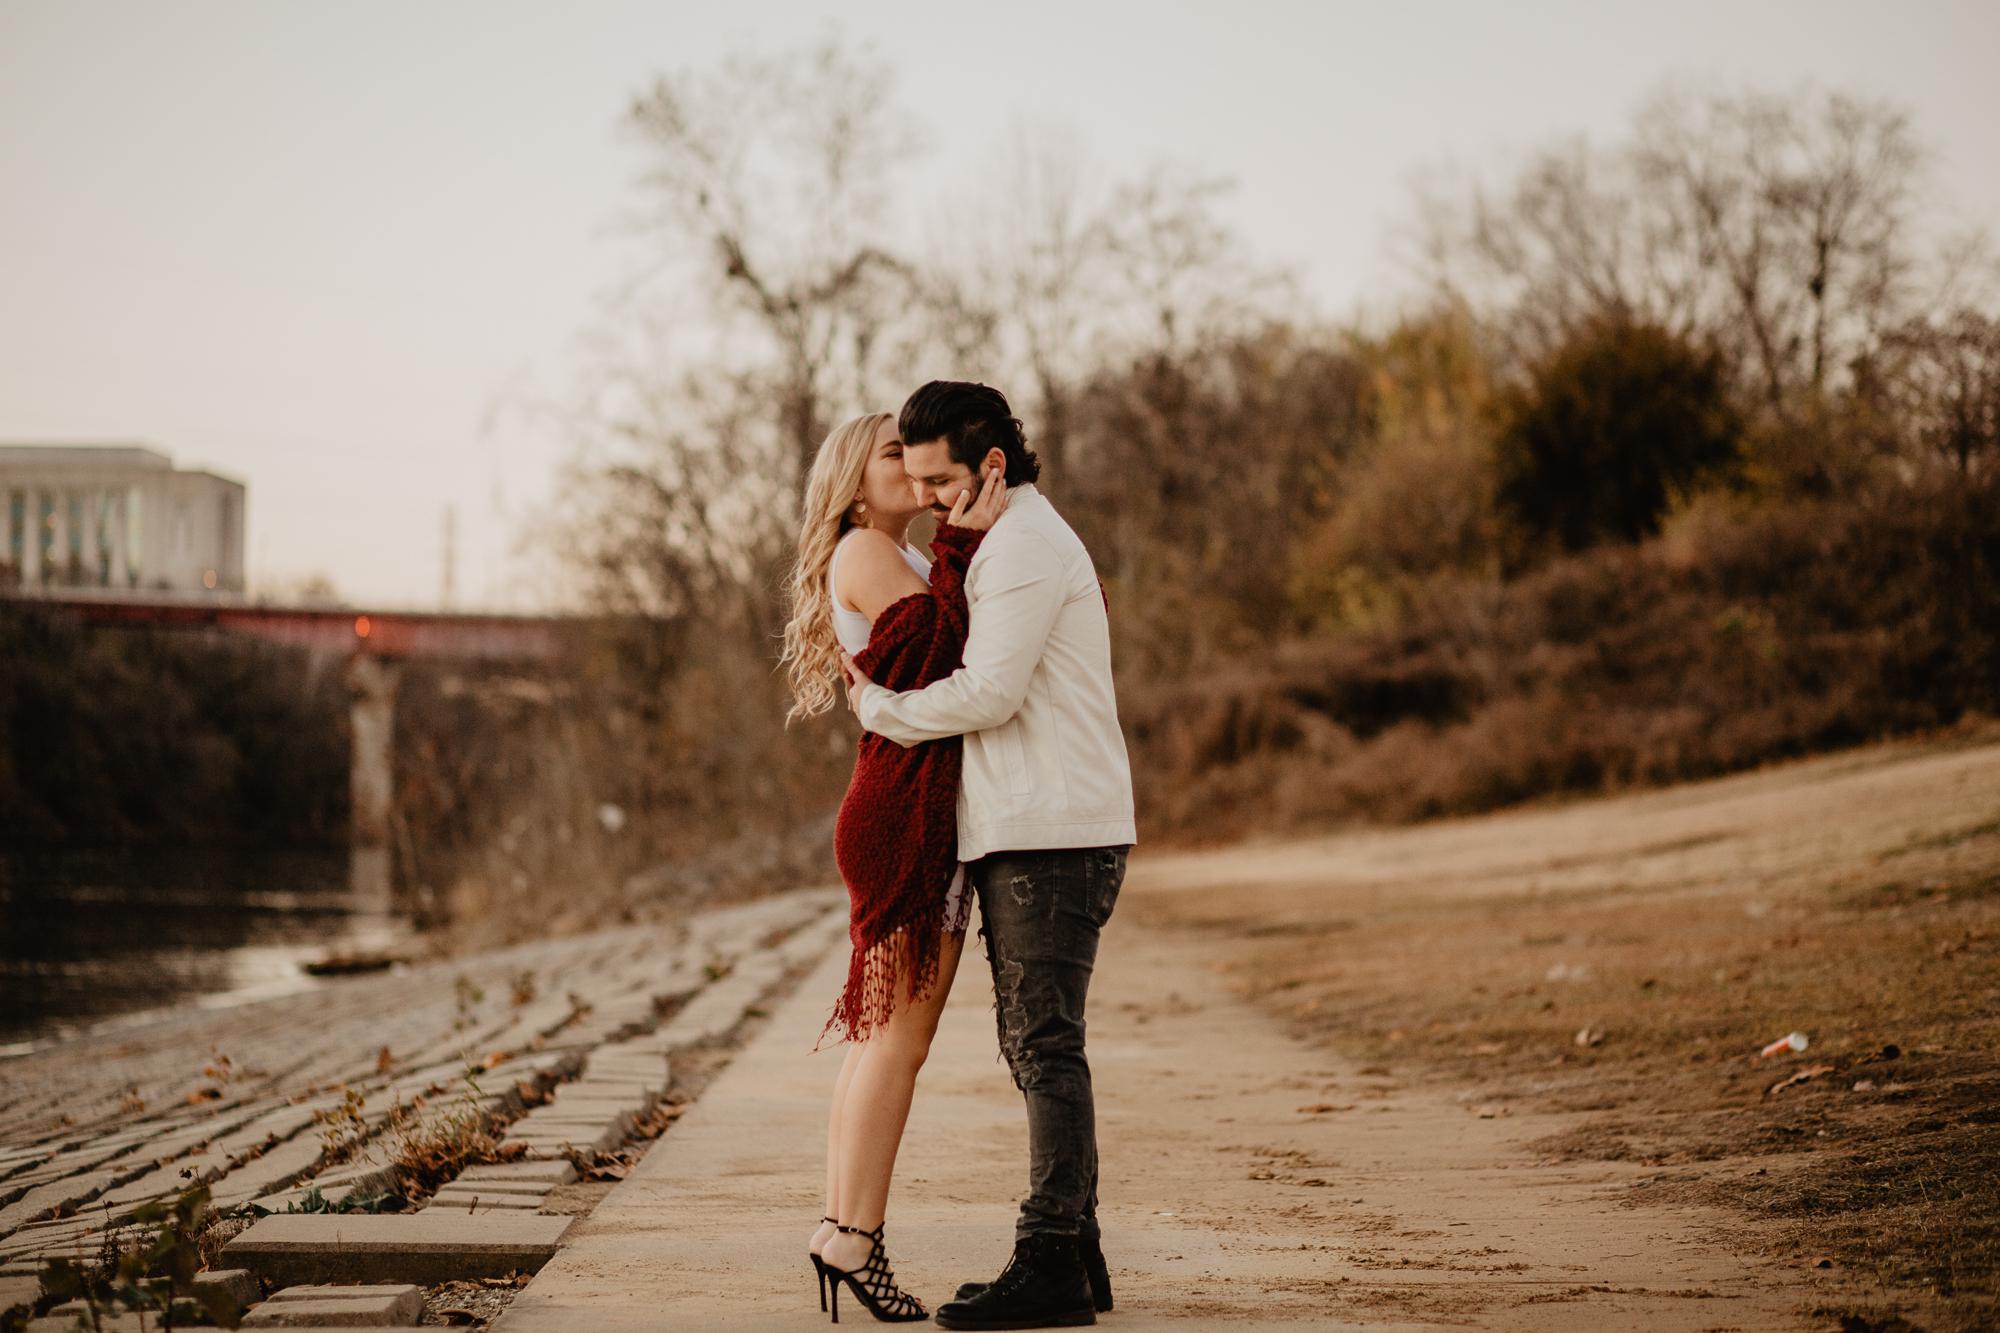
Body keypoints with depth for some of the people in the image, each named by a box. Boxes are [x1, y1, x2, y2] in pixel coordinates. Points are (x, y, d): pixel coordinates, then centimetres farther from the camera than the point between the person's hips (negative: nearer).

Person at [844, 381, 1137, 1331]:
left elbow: (990, 691, -17)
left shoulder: (1025, 543, -11)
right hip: (1029, 833, 10)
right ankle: (1075, 1252, 14)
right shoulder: (1013, 541, 22)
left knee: (1044, 1046, -10)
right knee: (1038, 1046, 11)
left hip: (1051, 836, -10)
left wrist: (879, 708, -5)